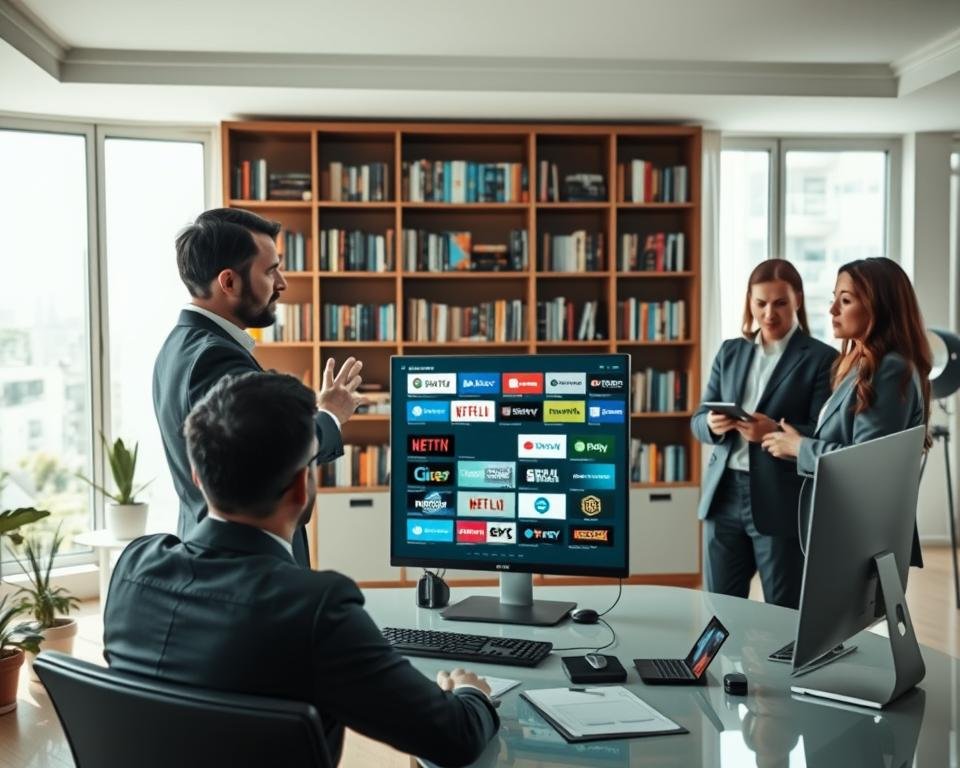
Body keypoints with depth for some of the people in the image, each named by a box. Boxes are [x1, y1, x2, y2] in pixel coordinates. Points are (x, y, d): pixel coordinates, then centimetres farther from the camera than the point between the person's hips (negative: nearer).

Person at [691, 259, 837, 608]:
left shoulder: (822, 358, -3)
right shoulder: (729, 351, 12)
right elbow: (698, 420, 11)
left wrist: (775, 431, -24)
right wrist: (712, 424, -12)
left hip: (783, 502, -4)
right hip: (725, 495, 4)